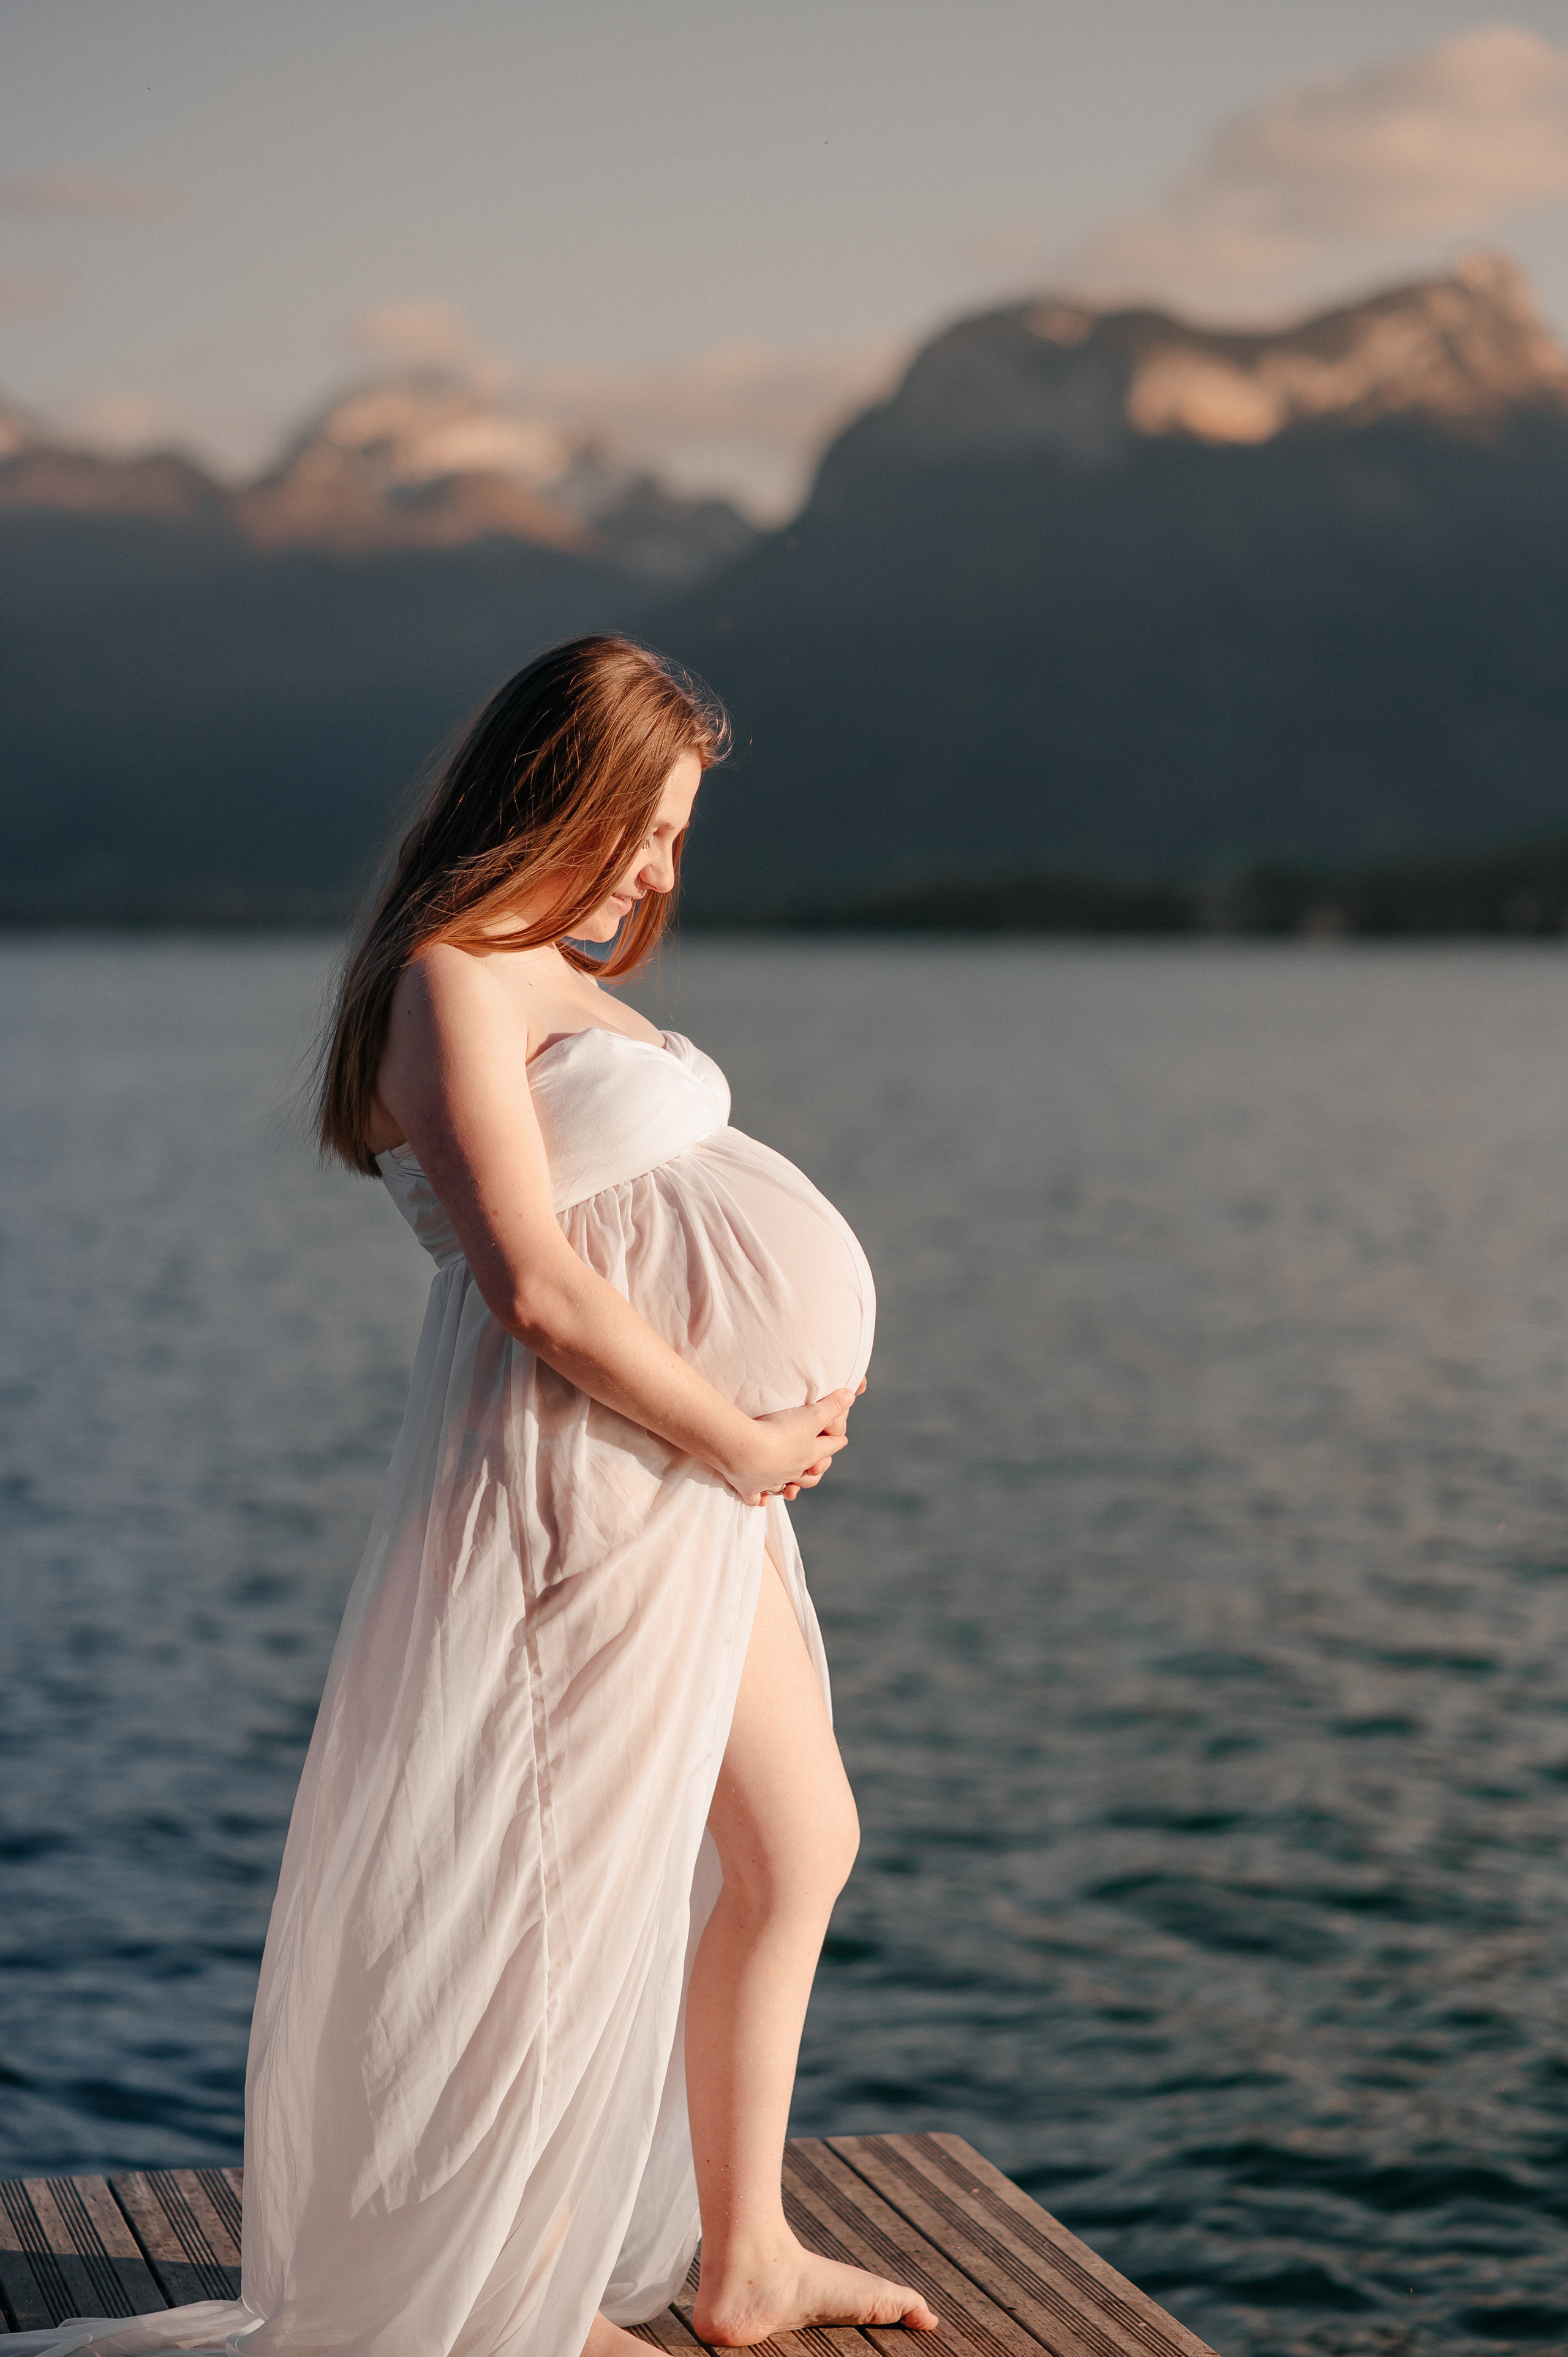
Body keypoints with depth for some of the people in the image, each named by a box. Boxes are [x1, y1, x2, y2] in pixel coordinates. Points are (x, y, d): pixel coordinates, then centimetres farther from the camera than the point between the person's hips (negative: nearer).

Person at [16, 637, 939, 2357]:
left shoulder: (555, 976, 19)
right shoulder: (455, 978, -12)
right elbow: (536, 1284, -21)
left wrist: (795, 1405, 4)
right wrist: (742, 1441, -14)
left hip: (698, 1469, 11)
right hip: (591, 1472, -11)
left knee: (798, 1849, 17)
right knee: (580, 1890, -1)